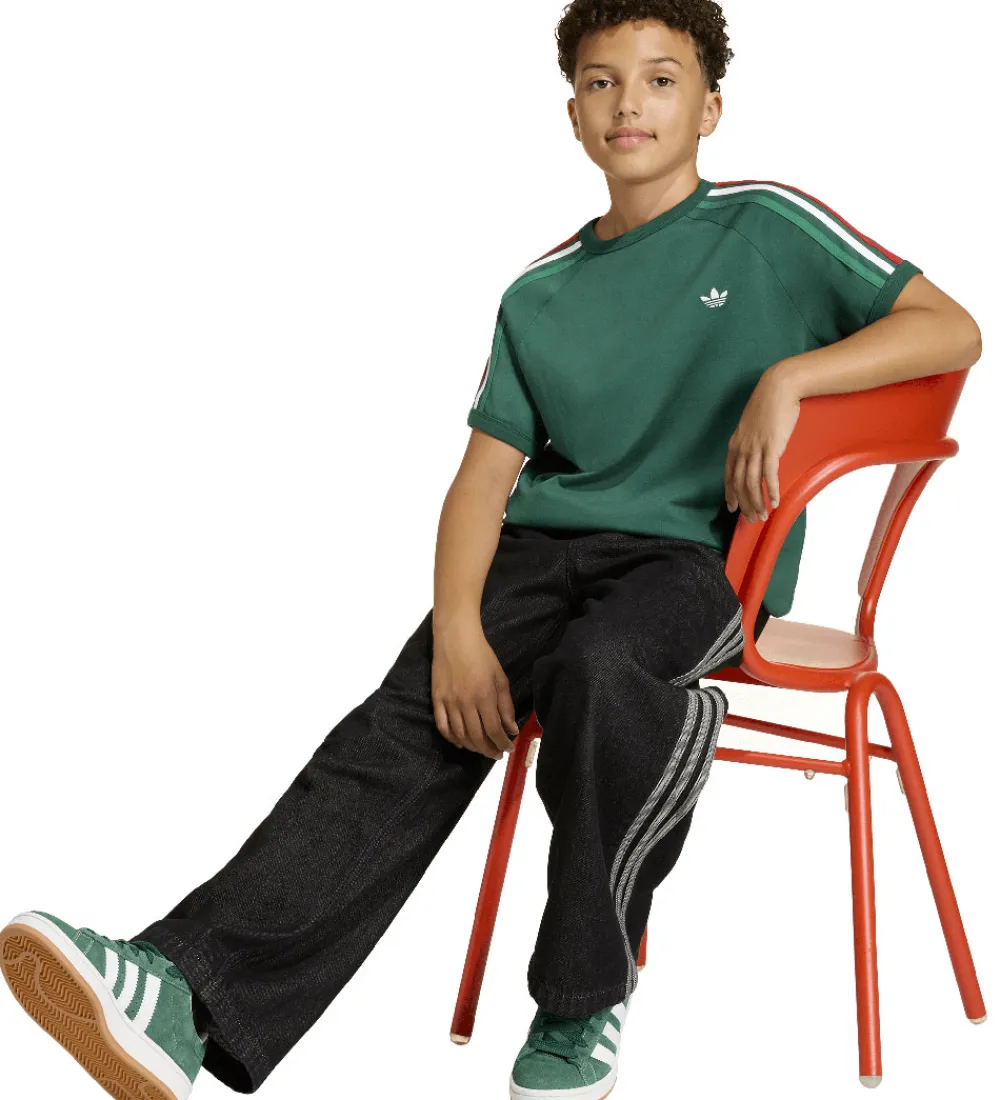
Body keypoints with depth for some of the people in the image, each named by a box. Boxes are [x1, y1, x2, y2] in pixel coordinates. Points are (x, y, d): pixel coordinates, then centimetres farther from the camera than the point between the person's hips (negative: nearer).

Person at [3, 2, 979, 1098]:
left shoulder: (766, 226, 7)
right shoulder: (541, 295, 17)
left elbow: (947, 327, 3)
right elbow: (486, 473, 8)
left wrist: (792, 372, -14)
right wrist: (459, 629, -10)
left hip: (701, 554, -3)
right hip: (548, 542, 4)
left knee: (597, 668, -36)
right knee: (412, 715, -22)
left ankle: (585, 1006, -15)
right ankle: (181, 991, -37)